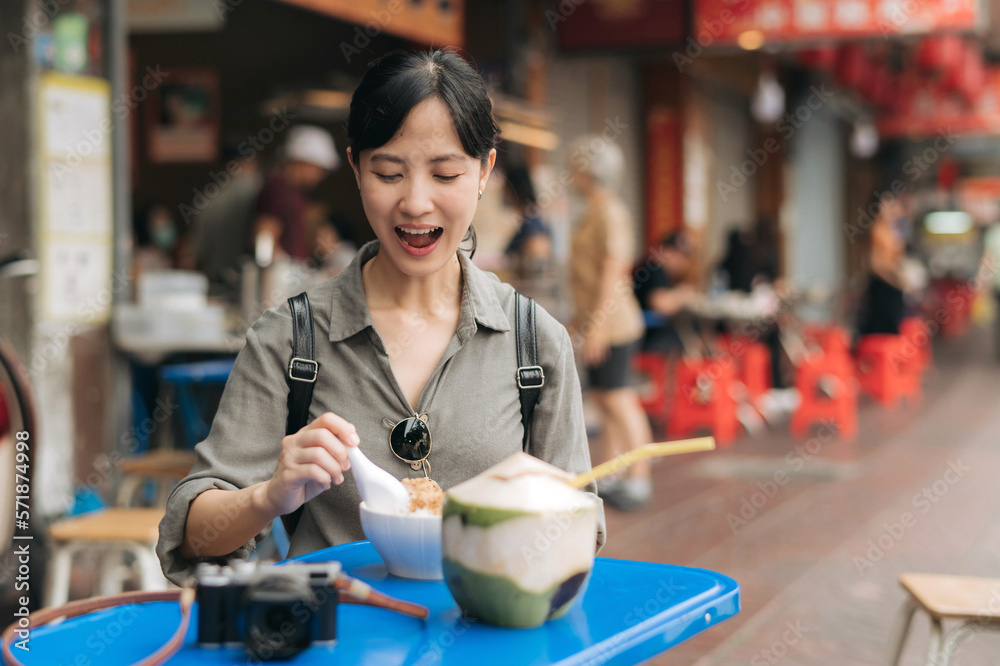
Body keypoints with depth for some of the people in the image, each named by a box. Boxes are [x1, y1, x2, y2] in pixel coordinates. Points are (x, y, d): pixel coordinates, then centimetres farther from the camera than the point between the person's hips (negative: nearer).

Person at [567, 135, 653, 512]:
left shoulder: (610, 212, -13)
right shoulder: (594, 212, 18)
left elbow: (613, 271, -20)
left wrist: (598, 325, -23)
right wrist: (583, 320, 24)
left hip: (611, 324, -10)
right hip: (598, 325, 10)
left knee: (619, 401, -8)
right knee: (605, 401, 11)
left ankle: (639, 480, -5)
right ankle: (608, 478, 16)